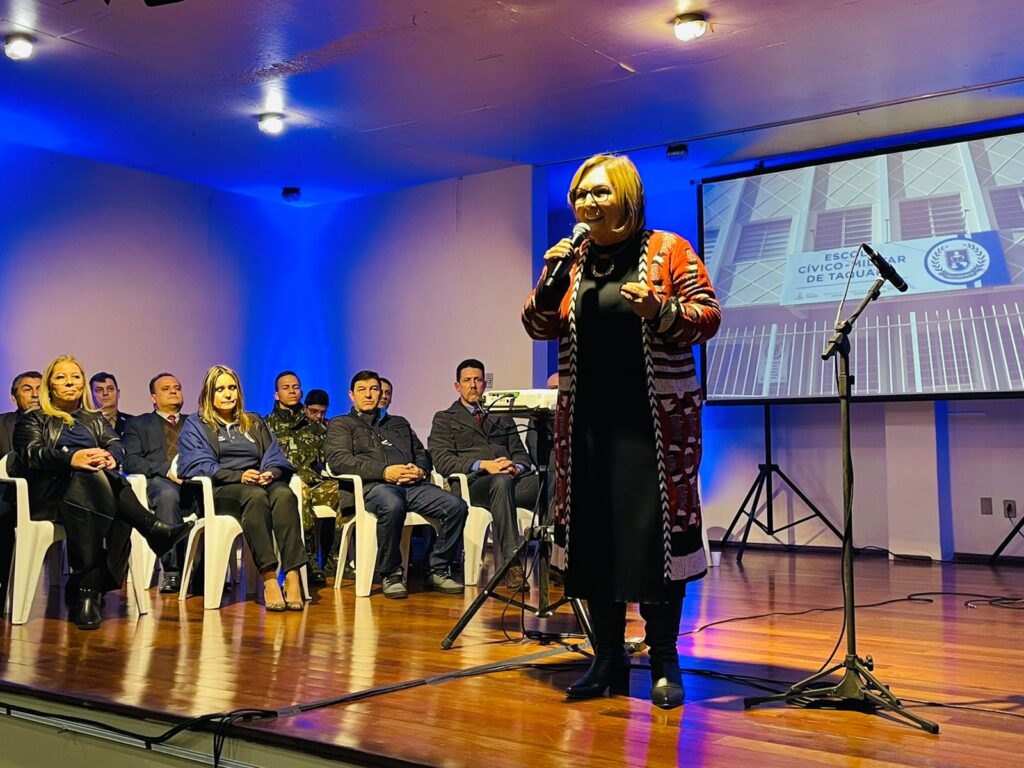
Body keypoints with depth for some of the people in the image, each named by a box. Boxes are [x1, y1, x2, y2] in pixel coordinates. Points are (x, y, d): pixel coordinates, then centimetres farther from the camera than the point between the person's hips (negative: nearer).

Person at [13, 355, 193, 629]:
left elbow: (116, 445, 10)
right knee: (91, 477, -38)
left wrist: (110, 458, -17)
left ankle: (87, 589, -43)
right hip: (51, 491, -2)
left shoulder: (95, 419, 31)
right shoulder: (34, 419, 20)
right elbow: (31, 453, -1)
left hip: (97, 487, 2)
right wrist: (72, 458, -23)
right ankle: (155, 530, -40)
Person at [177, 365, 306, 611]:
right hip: (219, 491, -3)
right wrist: (239, 476, -15)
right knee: (255, 496, -39)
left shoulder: (255, 423, 29)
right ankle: (269, 578, -47)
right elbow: (196, 465, 0)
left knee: (284, 494, -34)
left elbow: (275, 459, 18)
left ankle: (292, 576, -47)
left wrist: (271, 473, -8)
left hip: (259, 485, 3)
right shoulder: (195, 425, 16)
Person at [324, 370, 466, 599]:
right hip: (373, 485, -4)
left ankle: (438, 571, -10)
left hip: (413, 485, 5)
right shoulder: (341, 424, 19)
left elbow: (422, 454, 28)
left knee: (456, 506, -23)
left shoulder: (399, 423, 34)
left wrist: (420, 470, 0)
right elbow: (338, 460, 1)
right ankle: (390, 574, -22)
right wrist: (384, 471, -11)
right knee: (392, 506, -41)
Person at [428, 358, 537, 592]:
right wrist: (482, 465, -14)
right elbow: (442, 460, 1)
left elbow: (521, 454, 22)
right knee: (502, 482, -41)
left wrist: (516, 467, -5)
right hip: (472, 482, -3)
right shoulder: (444, 419, 17)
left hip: (512, 478, 4)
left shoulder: (502, 418, 31)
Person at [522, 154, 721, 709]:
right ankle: (608, 658, 19)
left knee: (656, 534, -3)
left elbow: (708, 317, -4)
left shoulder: (669, 251, 0)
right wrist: (550, 282, -7)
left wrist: (660, 312, -21)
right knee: (593, 535, 6)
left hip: (655, 420, -4)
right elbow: (538, 327, 11)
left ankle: (664, 662, 10)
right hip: (587, 419, 4)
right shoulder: (573, 258, 11)